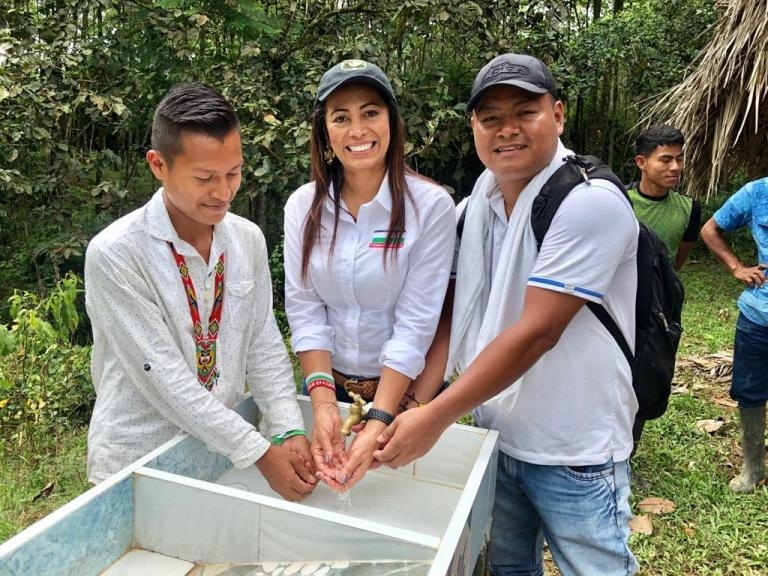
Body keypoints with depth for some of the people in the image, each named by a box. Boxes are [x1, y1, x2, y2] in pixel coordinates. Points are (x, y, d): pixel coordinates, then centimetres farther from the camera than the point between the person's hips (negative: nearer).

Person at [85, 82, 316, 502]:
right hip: (136, 465, -4)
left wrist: (290, 432, -12)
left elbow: (264, 345, 0)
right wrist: (259, 452, -20)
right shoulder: (114, 255, -19)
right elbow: (163, 378, -21)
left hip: (223, 451, 4)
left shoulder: (248, 240, -4)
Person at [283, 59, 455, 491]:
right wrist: (323, 402, -19)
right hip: (328, 386, 3)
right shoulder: (303, 205, -5)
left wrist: (379, 423, -24)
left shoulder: (431, 205, -16)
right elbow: (304, 308, -8)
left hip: (402, 390, -2)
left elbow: (416, 323, -19)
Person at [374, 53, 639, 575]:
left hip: (574, 453, -6)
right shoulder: (484, 192, 1)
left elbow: (537, 332, -26)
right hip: (495, 431, 6)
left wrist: (437, 417, -24)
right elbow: (460, 307, 4)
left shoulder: (590, 200, -20)